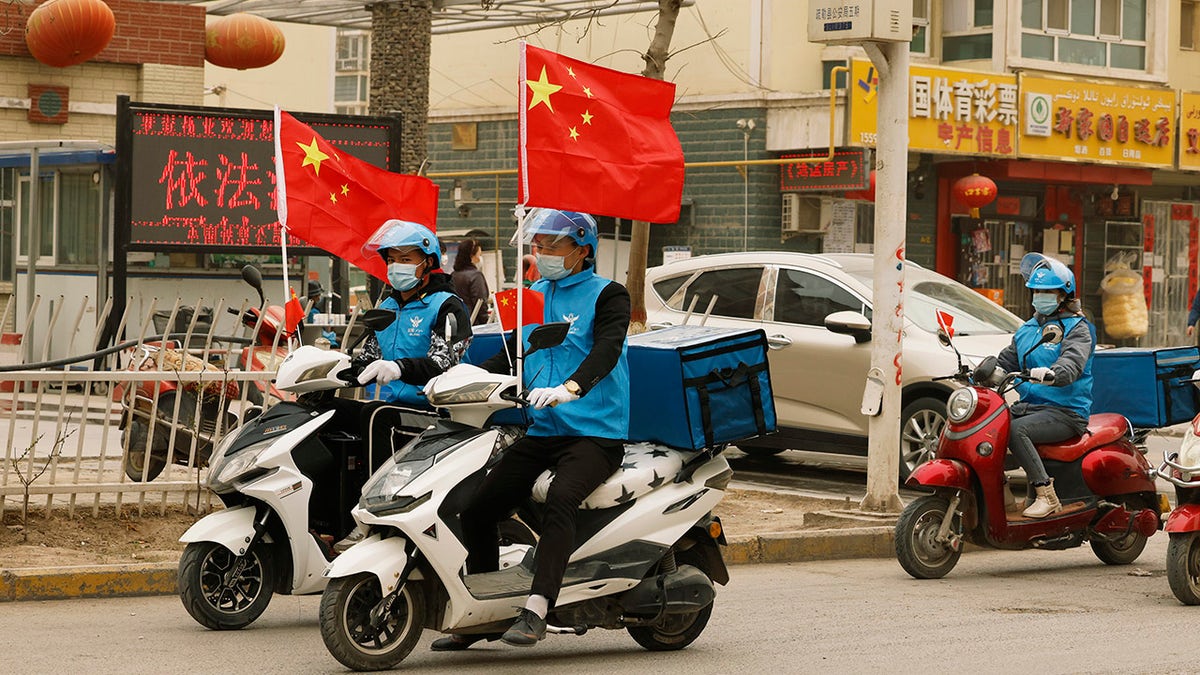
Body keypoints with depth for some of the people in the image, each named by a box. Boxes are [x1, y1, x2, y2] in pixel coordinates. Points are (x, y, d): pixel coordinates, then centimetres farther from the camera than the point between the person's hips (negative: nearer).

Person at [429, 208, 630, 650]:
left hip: (596, 432, -7)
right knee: (477, 510, -3)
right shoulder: (533, 297, 17)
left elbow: (606, 351, -20)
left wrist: (569, 388, -40)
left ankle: (535, 610, -42)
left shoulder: (607, 295, -3)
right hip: (541, 432, 7)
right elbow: (508, 358, 20)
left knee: (560, 499, -35)